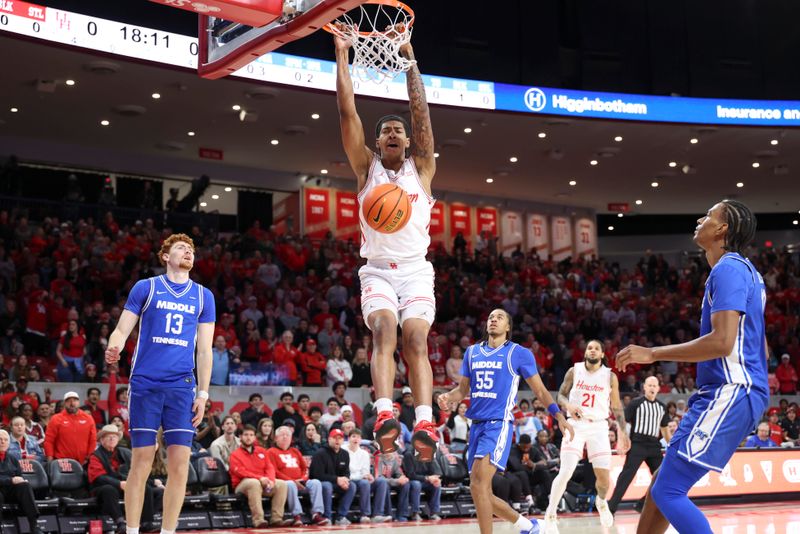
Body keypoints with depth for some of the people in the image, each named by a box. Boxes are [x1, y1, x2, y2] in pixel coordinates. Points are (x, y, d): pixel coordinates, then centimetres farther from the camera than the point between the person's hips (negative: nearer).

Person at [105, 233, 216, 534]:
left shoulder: (203, 296, 13)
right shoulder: (145, 288, 7)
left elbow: (204, 349, 12)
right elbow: (122, 330, 5)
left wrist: (203, 393, 5)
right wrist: (113, 350, -18)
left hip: (182, 386, 2)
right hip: (145, 384, -2)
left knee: (180, 464, -4)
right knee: (141, 462, -2)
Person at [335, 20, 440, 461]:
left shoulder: (421, 167, 10)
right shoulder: (366, 167, 10)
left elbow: (421, 112, 1)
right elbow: (347, 113, 3)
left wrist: (410, 60, -1)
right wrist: (342, 57, 0)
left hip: (416, 270, 0)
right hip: (377, 270, 0)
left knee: (416, 341, -16)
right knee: (384, 333, -22)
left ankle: (425, 422, -29)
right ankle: (384, 414, -37)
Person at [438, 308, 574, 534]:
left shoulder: (519, 353, 1)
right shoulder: (472, 352, 15)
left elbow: (539, 390, 5)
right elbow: (463, 389, 19)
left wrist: (559, 416, -6)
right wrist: (448, 398, -3)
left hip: (499, 424, -6)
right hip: (476, 424, 7)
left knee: (478, 485, -21)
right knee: (482, 493, 9)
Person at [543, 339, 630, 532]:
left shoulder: (610, 376, 2)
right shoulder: (574, 371, 1)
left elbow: (617, 406, 8)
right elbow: (561, 395, 7)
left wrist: (623, 431, 2)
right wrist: (568, 406, -15)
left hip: (598, 426, 1)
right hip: (576, 424, -1)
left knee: (604, 475, -3)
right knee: (566, 472, -16)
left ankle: (601, 501, 33)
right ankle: (550, 515, -4)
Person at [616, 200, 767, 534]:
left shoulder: (728, 268, -12)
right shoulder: (745, 271, 20)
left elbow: (722, 342, -24)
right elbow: (759, 349, 25)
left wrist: (652, 354, -18)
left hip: (728, 393, -11)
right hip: (730, 392, 11)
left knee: (668, 492, -13)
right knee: (660, 486, 15)